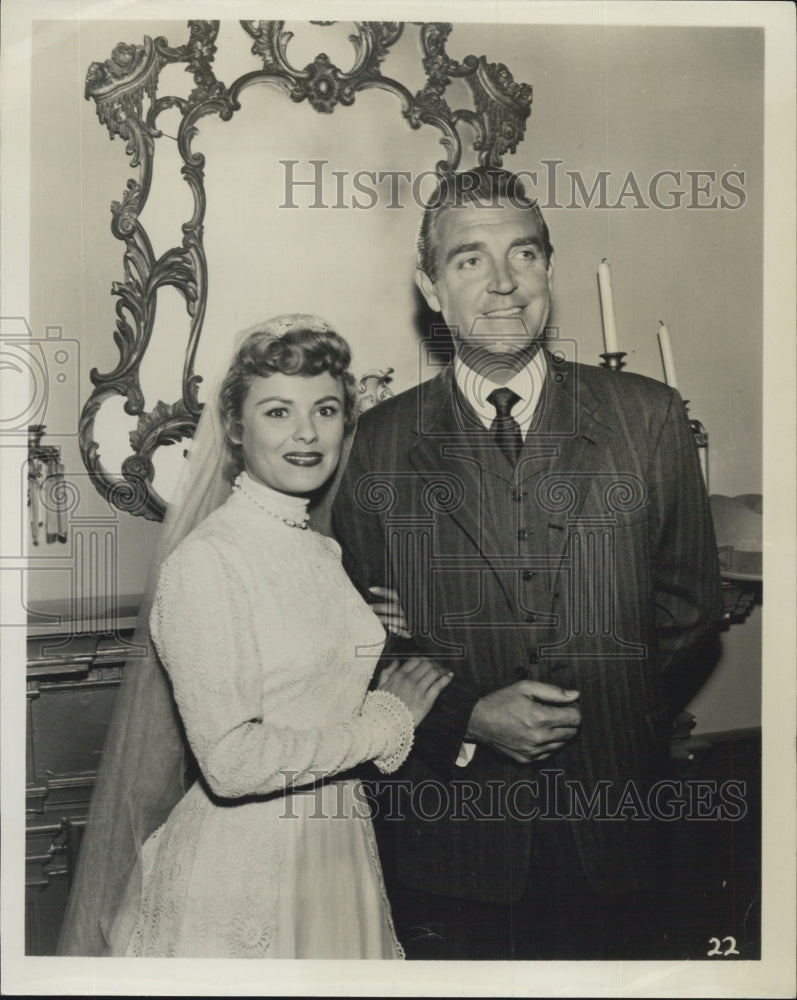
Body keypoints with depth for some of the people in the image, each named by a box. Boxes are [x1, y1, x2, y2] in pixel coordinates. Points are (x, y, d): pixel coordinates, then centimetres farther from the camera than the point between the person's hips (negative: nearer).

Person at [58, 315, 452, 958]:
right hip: (240, 874, -7)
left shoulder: (323, 550, 5)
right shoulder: (204, 560, -18)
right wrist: (386, 721, -14)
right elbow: (231, 762, -24)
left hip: (339, 851, 7)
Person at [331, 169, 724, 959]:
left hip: (609, 823, 1)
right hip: (446, 830, 0)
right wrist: (468, 719, -13)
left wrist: (617, 721, -3)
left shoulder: (648, 419, -2)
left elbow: (690, 609, 5)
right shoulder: (380, 443, -4)